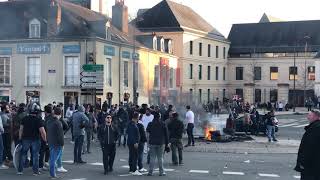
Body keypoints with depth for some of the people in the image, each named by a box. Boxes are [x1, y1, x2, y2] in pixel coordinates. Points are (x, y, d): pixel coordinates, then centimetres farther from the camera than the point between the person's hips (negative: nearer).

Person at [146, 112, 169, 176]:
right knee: (160, 158, 6)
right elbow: (166, 134, -1)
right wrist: (167, 143, 6)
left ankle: (150, 172, 5)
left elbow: (147, 130, 13)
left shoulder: (150, 124, -5)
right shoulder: (163, 124, -5)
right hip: (161, 143, 0)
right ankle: (161, 172, 7)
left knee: (152, 158, 5)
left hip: (152, 143, 0)